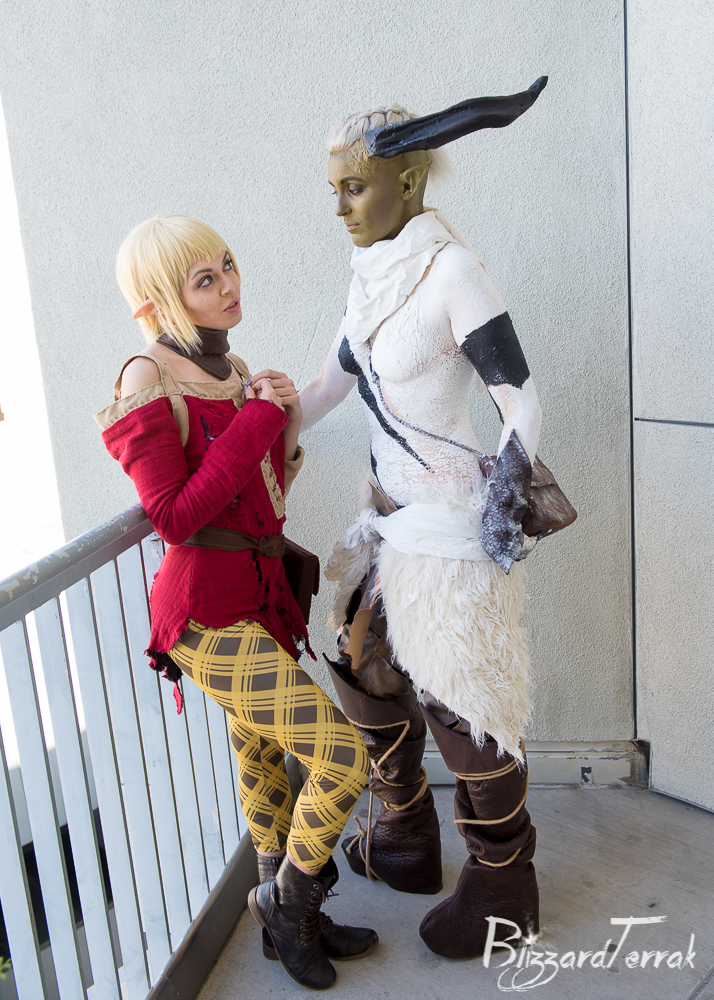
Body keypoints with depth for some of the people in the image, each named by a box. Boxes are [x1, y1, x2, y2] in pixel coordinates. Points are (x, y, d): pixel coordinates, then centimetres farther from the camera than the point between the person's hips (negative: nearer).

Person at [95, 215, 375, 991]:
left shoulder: (230, 370, 9)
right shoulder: (150, 382, -15)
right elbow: (175, 516, -21)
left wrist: (283, 419, -2)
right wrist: (259, 418, -20)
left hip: (255, 598, 9)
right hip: (208, 613, -8)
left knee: (263, 759, 21)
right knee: (342, 757, -11)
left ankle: (289, 923, 40)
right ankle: (287, 895, 17)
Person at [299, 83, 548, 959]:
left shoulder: (452, 272, -18)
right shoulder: (372, 275, 7)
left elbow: (524, 405, -17)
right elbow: (330, 384, 14)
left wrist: (504, 501, -26)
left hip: (449, 525, -9)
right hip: (390, 512, 9)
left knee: (460, 704, 4)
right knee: (363, 665, 18)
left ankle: (502, 891, 29)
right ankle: (406, 841, 42)